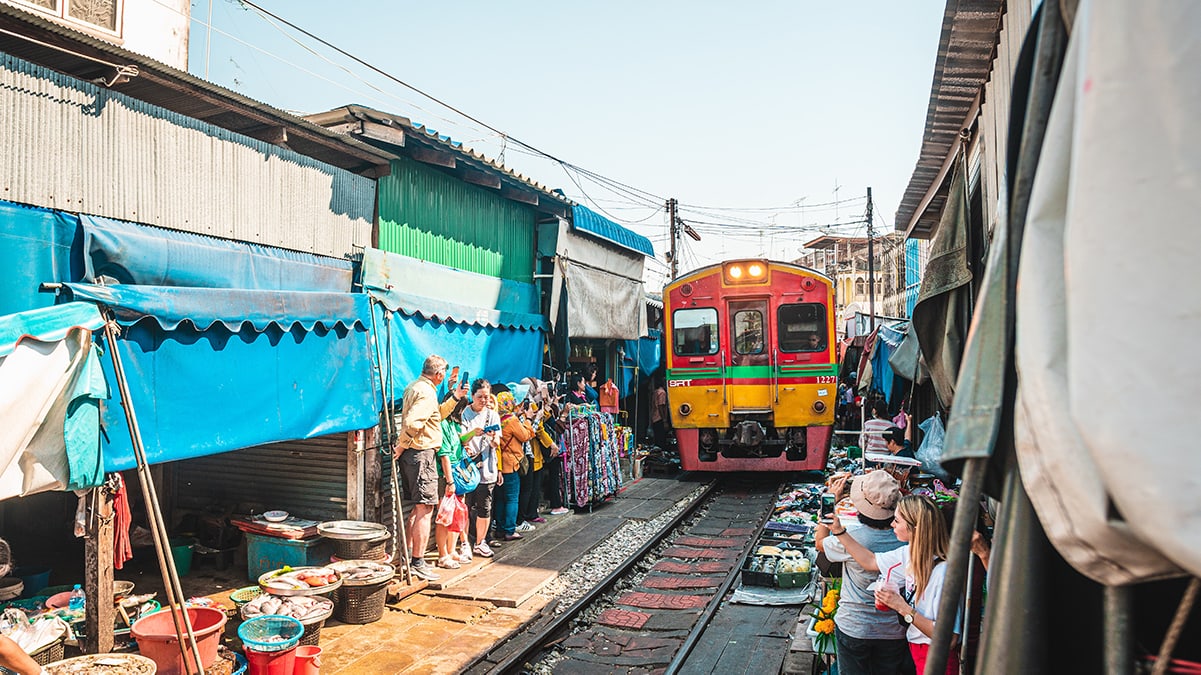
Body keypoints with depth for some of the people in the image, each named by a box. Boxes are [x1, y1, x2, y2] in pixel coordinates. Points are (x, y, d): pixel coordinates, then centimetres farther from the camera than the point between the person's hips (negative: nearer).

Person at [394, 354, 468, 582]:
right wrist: (402, 446, -15)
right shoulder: (427, 392, -15)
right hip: (421, 454, -10)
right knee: (425, 509, -5)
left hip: (410, 454, 10)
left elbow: (437, 415, 26)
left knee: (419, 507, 19)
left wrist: (455, 397, 21)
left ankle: (407, 554, 26)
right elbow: (412, 423, -28)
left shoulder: (414, 387, 17)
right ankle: (417, 563, -2)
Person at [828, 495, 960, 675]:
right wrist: (838, 530, 6)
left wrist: (903, 608, -26)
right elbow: (870, 561, 11)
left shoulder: (943, 572, -28)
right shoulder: (909, 554, -4)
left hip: (936, 660, -7)